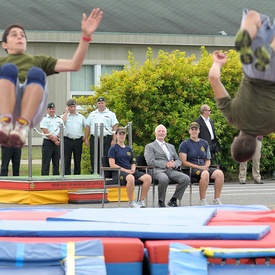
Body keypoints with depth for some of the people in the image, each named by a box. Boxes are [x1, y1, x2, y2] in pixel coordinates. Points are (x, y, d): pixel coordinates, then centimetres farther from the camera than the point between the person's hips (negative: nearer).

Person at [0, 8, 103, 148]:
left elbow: (74, 65, 23)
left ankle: (22, 126, -48)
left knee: (36, 73, -30)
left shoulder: (39, 60, 39)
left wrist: (86, 35, 12)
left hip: (32, 111, 1)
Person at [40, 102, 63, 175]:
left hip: (57, 143, 5)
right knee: (46, 164, -5)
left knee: (56, 163, 7)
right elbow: (46, 132, -11)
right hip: (47, 142, -4)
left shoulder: (59, 119, 13)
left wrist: (57, 137, -12)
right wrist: (54, 140, -13)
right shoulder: (44, 119, -2)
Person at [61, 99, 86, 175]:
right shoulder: (64, 116, 7)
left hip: (78, 141, 2)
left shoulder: (81, 117, 13)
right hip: (67, 140, -2)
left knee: (78, 161, 7)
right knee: (67, 161, -2)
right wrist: (66, 112, -7)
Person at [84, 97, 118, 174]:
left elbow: (115, 127, 1)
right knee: (94, 159, 3)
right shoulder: (92, 114, 18)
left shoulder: (110, 114, 7)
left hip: (106, 139, -3)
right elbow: (87, 127, 17)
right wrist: (86, 139, 9)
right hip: (94, 138, 3)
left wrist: (114, 139, -8)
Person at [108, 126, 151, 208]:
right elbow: (112, 165, -6)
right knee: (130, 178, -41)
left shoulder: (129, 149, 23)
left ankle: (141, 201, -16)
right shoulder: (113, 149, 4)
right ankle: (131, 203, -27)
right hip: (118, 172, -6)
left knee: (148, 177, -21)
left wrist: (133, 169, -2)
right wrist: (126, 170, -14)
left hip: (130, 171, 6)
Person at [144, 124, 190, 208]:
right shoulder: (149, 147, 12)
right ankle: (161, 202, -18)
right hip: (158, 170, -5)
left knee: (186, 179, -23)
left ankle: (173, 200, -8)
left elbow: (178, 160, 23)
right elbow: (150, 161, -4)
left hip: (171, 170, 5)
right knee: (164, 179, -40)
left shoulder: (171, 146, 30)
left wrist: (174, 164, -2)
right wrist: (165, 164, -14)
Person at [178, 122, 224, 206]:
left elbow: (208, 159, 22)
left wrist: (206, 166, -3)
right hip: (190, 169, -5)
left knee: (219, 173, -23)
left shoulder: (204, 143, 19)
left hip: (203, 168, 5)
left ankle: (217, 200, -22)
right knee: (205, 173, -38)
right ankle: (202, 201, -31)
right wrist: (199, 167, -14)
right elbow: (183, 162, -5)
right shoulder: (184, 144, 3)